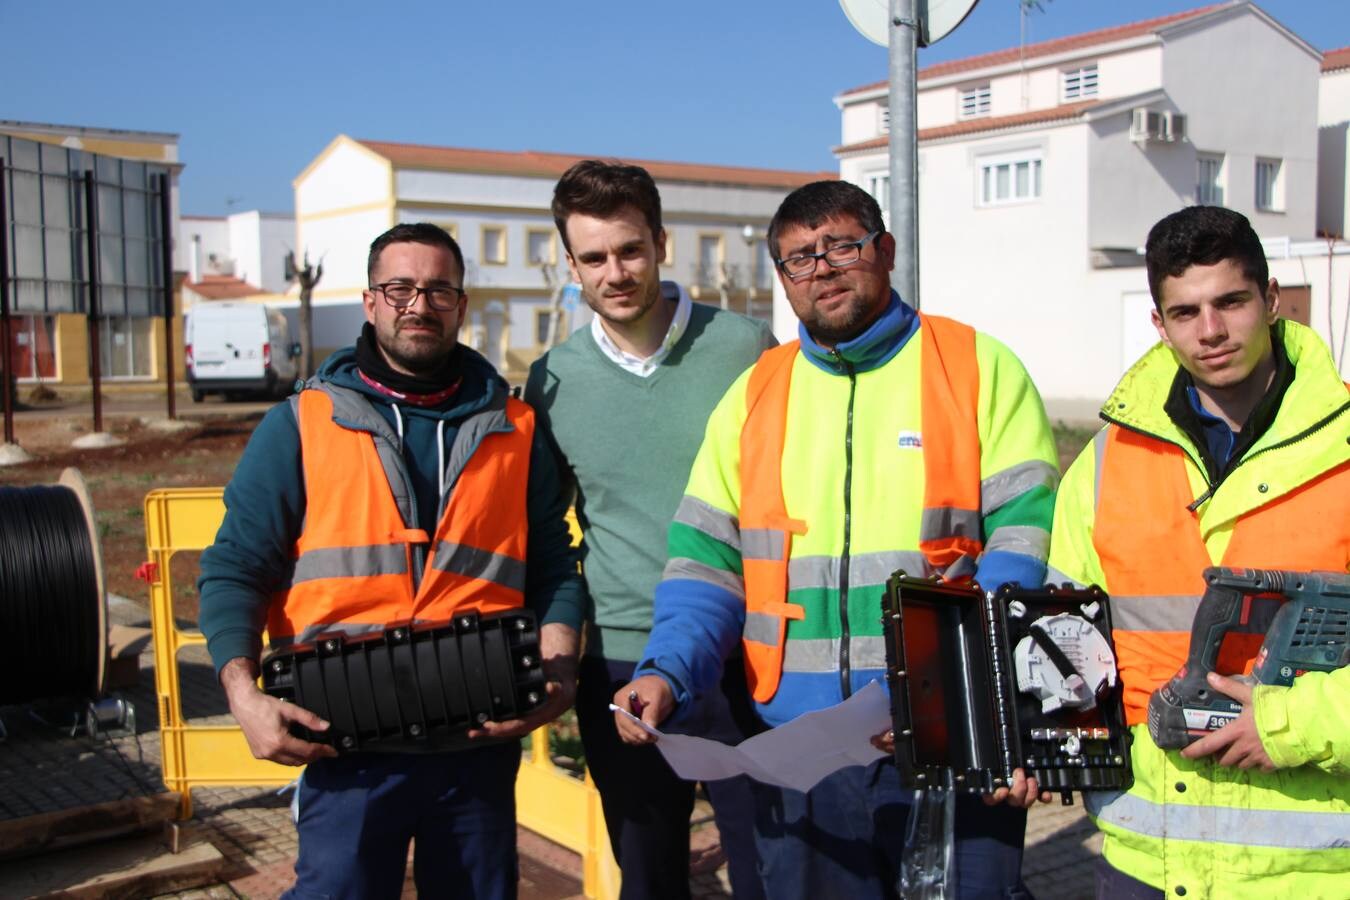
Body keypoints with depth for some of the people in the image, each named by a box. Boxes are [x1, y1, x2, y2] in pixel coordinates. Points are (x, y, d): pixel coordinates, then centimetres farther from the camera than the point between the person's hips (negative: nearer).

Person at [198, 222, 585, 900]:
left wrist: (556, 669, -7)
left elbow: (553, 568, 9)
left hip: (480, 743, 3)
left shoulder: (513, 432, 9)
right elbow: (236, 570, 1)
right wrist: (242, 692, -13)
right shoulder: (300, 426, 3)